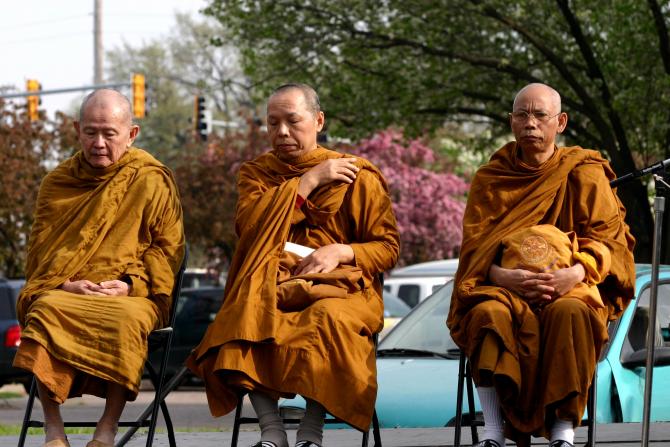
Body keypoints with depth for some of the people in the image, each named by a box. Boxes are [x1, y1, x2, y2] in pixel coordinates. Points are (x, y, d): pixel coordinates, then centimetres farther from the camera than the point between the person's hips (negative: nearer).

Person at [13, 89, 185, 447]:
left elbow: (167, 247, 8)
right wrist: (63, 285, -7)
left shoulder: (153, 181, 9)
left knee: (127, 319, -38)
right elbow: (40, 253, 14)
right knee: (46, 310, -34)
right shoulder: (58, 182, 16)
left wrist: (133, 284, -10)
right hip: (65, 293, 2)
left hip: (130, 295, -2)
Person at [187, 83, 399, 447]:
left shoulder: (359, 177, 10)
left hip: (339, 286, -1)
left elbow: (387, 248, 8)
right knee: (248, 317, -34)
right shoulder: (256, 173, 17)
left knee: (330, 318, -38)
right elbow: (248, 224, -4)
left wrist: (342, 252, -12)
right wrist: (307, 181, -4)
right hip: (270, 286, 2)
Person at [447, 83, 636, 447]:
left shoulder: (584, 174, 9)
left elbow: (607, 238, 0)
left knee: (570, 311, -38)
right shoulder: (489, 178, 13)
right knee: (489, 312, -35)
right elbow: (474, 246, 4)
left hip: (568, 285, -1)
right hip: (505, 287, 1)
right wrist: (503, 276, -19)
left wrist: (576, 273, -21)